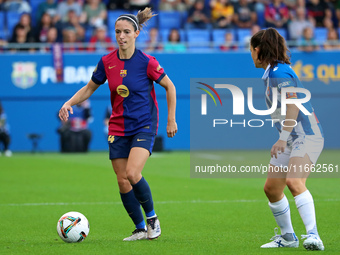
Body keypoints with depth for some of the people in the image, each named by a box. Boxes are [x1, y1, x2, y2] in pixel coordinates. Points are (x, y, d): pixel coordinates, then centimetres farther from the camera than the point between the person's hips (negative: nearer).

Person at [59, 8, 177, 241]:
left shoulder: (146, 62, -12)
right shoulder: (107, 62, -1)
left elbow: (169, 87, 0)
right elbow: (89, 89, 12)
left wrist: (171, 119, -1)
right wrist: (69, 103, -3)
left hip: (144, 126, -5)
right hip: (118, 129, 5)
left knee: (132, 173, -23)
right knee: (122, 182, 2)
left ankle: (152, 218, -1)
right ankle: (140, 229, 17)